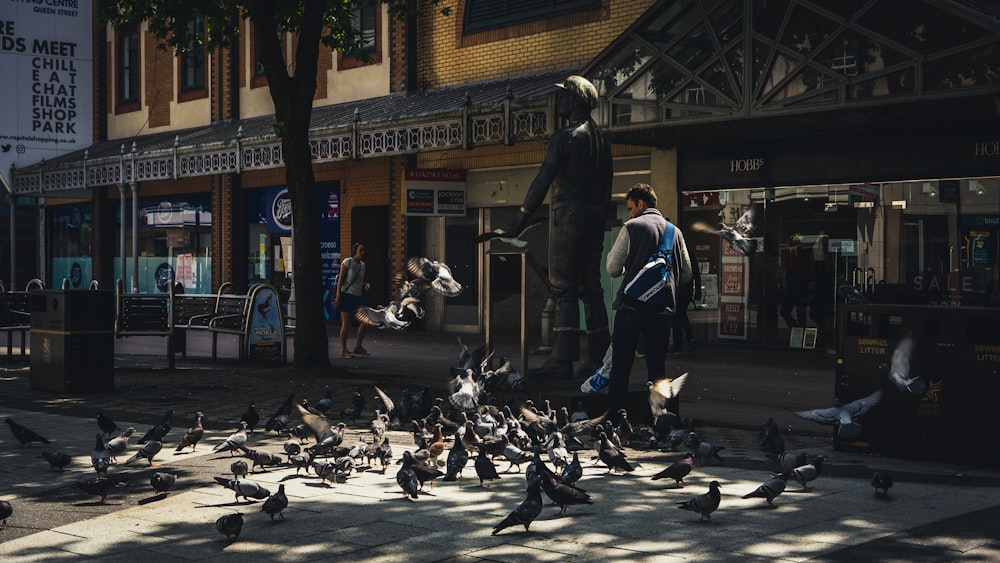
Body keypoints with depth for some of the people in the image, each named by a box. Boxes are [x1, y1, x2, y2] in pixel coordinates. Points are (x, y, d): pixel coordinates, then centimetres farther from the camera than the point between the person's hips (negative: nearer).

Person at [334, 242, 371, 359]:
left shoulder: (363, 265, 14)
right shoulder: (347, 262, -6)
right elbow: (340, 280, -9)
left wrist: (366, 285, 1)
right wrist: (338, 296, -15)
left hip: (358, 296, 7)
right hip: (347, 294, -7)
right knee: (346, 323, -5)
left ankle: (358, 347, 9)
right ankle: (343, 350, 1)